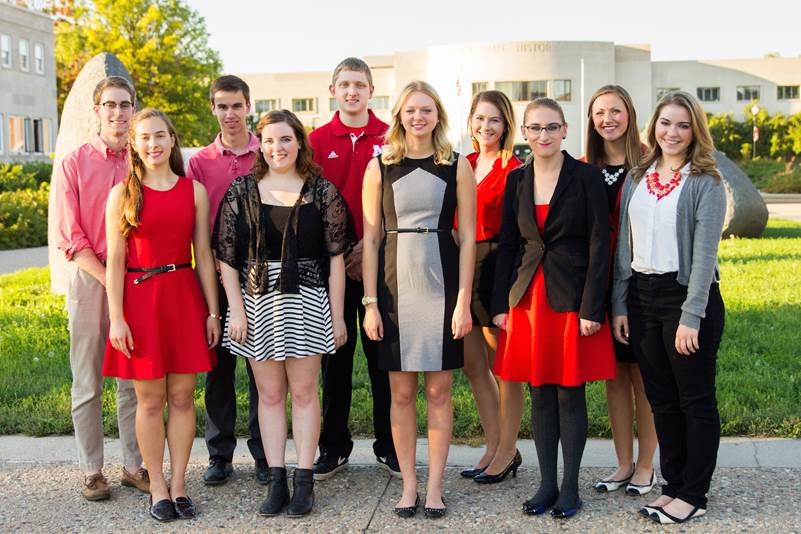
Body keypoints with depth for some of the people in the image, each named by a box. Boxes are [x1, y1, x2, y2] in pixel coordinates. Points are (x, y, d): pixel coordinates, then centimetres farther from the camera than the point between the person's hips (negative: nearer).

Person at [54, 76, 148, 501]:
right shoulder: (74, 164, 1)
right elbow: (70, 239, -4)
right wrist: (110, 280, -11)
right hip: (89, 279, -2)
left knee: (135, 381, 7)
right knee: (88, 383, 4)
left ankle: (134, 465, 18)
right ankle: (91, 471, 14)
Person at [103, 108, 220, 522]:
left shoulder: (194, 191, 5)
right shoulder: (122, 194, 1)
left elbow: (203, 254, 7)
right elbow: (115, 260, -2)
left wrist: (212, 311, 4)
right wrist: (116, 317, -8)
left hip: (184, 297, 2)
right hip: (139, 298, -2)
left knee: (182, 397, 5)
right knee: (150, 399, 4)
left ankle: (178, 484, 16)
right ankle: (157, 487, 15)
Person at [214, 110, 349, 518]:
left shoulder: (321, 191, 1)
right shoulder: (241, 191, 3)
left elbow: (335, 257, 0)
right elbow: (226, 256, 3)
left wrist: (337, 314, -3)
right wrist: (236, 310, -4)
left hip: (306, 301, -1)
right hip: (257, 301, 2)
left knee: (303, 392, 4)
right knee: (269, 394, 7)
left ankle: (304, 482, 12)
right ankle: (276, 482, 14)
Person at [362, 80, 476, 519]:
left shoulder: (457, 166, 3)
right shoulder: (379, 167, 5)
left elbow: (468, 237, 1)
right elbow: (371, 239, 4)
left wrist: (463, 299, -6)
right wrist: (370, 302, -2)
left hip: (441, 283, -1)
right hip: (395, 283, 1)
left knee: (439, 390, 5)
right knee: (401, 391, 6)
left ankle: (434, 485, 15)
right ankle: (408, 483, 17)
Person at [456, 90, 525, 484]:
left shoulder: (513, 170, -8)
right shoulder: (463, 165, 11)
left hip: (496, 269, -7)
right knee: (473, 365, 12)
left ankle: (507, 452, 16)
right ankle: (494, 447, 25)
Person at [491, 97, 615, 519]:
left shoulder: (586, 177, -5)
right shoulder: (517, 180, 8)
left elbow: (599, 246, -7)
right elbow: (507, 245, 10)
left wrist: (591, 309, -13)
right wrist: (500, 305, 5)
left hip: (572, 299, -4)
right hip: (528, 298, 4)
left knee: (570, 393, 3)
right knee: (540, 393, 9)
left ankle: (569, 487, 15)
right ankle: (547, 483, 20)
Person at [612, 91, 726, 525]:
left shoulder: (706, 183, -5)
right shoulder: (635, 180, 11)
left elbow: (704, 253, -12)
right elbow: (624, 247, 12)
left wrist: (691, 317, -18)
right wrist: (619, 305, 5)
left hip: (687, 295, -5)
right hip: (642, 298, 6)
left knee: (696, 400, 3)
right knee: (661, 399, 12)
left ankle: (693, 496, 13)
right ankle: (673, 485, 24)